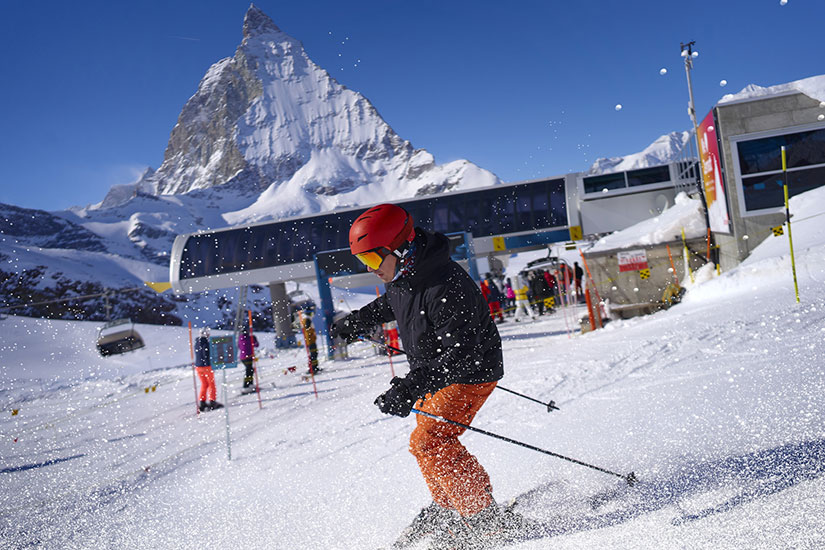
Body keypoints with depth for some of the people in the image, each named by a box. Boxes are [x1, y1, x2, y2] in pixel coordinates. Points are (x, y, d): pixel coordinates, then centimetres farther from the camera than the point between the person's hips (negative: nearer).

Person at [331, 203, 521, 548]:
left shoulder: (446, 290, -35)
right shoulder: (401, 276, -7)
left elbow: (461, 354, -37)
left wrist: (410, 388, -43)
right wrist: (357, 321, 27)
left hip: (470, 373, -9)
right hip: (434, 371, 9)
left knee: (430, 441, -16)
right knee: (424, 443, 16)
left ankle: (485, 518, -2)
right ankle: (446, 507, 37)